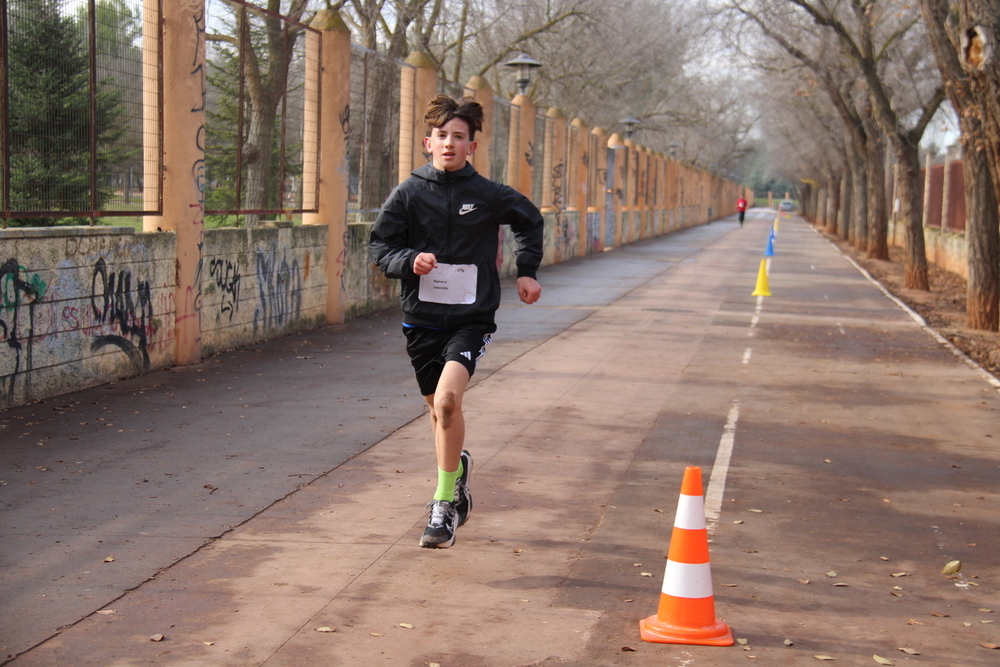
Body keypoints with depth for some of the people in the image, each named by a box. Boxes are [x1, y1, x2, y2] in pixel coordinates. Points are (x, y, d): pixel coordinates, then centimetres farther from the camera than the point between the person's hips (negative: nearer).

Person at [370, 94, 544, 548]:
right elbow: (380, 245, 0)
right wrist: (409, 260, -18)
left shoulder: (489, 196, 0)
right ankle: (458, 468, 46)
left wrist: (526, 271, 14)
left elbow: (530, 221, 19)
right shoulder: (408, 194, -1)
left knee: (446, 399, -24)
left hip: (472, 317, -2)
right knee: (439, 409, 16)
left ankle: (444, 504, -13)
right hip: (421, 318, 2)